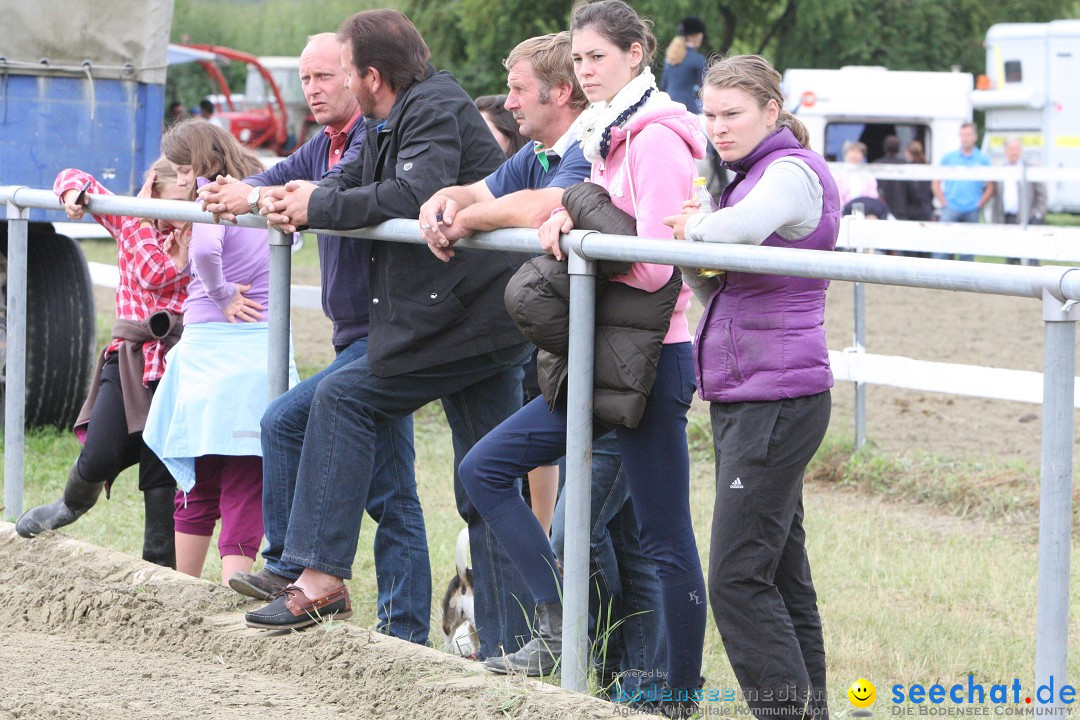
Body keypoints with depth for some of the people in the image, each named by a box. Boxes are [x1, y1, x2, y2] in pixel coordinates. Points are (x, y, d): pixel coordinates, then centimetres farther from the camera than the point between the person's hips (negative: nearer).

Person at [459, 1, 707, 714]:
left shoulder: (658, 141, -14)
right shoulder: (606, 139, 14)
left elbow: (653, 267, -22)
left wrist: (575, 235, -17)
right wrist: (567, 221, 0)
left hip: (652, 357, -10)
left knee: (666, 537, -1)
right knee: (485, 468, 4)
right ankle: (560, 624, 2)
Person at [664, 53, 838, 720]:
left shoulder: (794, 171, -11)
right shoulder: (752, 173, 19)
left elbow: (742, 227, -34)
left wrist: (696, 227, -14)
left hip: (777, 400, -10)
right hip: (745, 397, 10)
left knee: (738, 577, -12)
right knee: (781, 571, 11)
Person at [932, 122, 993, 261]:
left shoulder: (983, 160, 6)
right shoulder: (948, 158, 7)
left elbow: (990, 187, 6)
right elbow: (935, 183, 9)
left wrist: (980, 204, -4)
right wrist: (943, 202, -1)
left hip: (972, 211, 0)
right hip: (951, 208, 0)